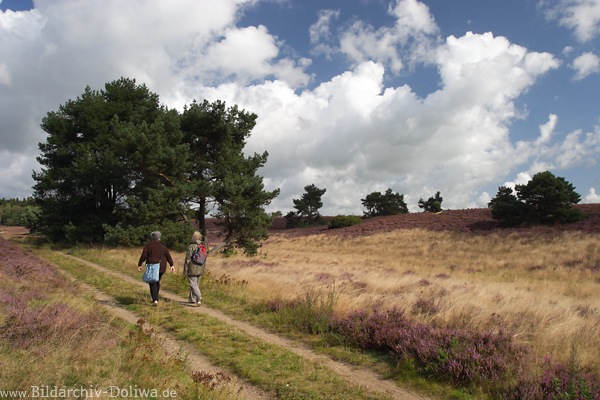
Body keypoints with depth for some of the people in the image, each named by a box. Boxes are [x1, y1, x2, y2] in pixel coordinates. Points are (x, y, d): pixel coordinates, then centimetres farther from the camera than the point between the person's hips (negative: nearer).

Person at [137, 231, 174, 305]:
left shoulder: (148, 245, -4)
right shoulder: (162, 246, 6)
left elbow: (143, 255, -10)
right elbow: (168, 256, 4)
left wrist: (139, 265, -4)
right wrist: (172, 265, 7)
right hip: (161, 267, 4)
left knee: (152, 283, -2)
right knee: (157, 282, 20)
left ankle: (155, 300, -15)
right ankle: (155, 298, 26)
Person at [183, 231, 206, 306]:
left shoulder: (191, 246, -15)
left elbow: (188, 259, -13)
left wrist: (185, 269, -4)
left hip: (192, 269, -6)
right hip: (200, 269, 6)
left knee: (193, 284, -4)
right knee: (196, 284, 15)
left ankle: (199, 297, -23)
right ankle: (192, 299, 24)